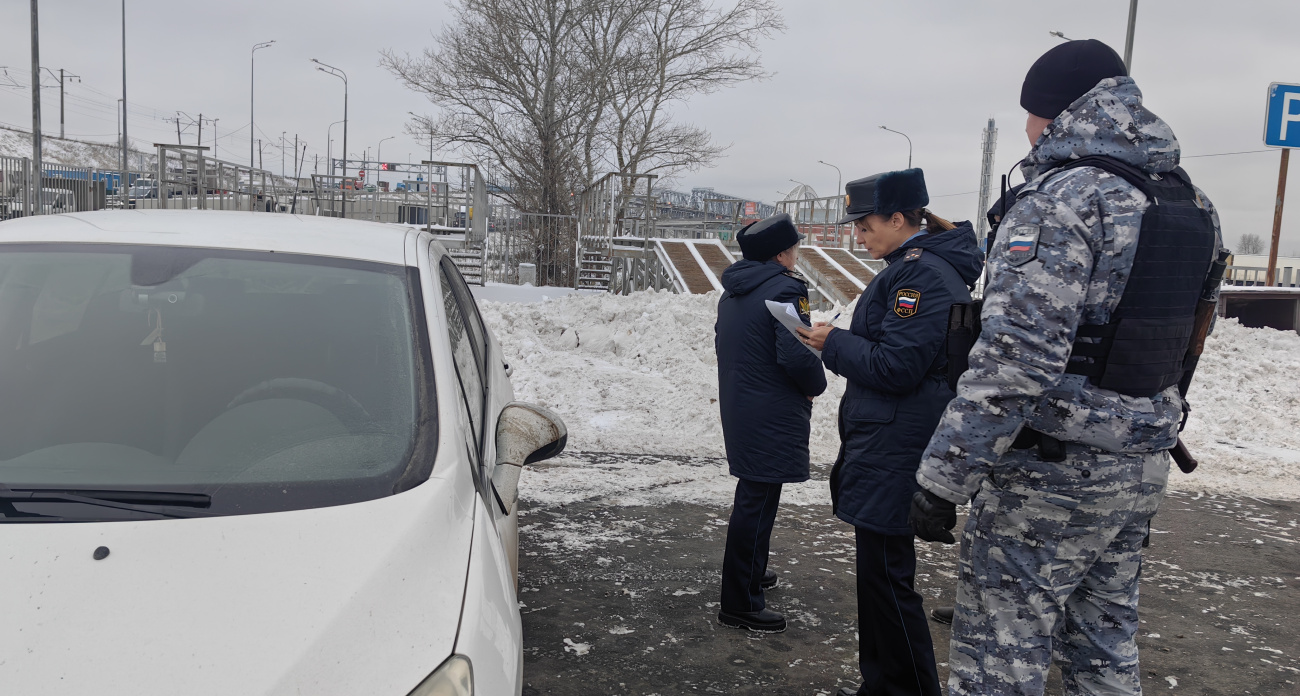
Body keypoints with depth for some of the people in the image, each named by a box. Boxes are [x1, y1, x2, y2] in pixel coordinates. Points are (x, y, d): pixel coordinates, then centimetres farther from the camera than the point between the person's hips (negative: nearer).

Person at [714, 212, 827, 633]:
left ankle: (751, 573, 39)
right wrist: (816, 386, -6)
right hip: (771, 417, -9)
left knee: (754, 498, 23)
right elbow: (797, 355, -24)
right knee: (757, 504, -4)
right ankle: (741, 605, 2)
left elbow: (723, 345, 19)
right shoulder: (784, 290, -17)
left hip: (738, 406, 10)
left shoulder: (733, 293, 12)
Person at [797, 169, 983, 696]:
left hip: (894, 451, -11)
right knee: (878, 569, 18)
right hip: (883, 445, 11)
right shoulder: (914, 267, 17)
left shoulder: (923, 273, -16)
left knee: (887, 576, -2)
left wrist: (834, 344, -10)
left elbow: (897, 366, -21)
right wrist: (841, 344, 8)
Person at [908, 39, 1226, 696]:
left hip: (1050, 471, -9)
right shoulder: (1188, 201, 10)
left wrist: (941, 478, -22)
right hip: (1142, 468, 9)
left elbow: (1013, 358, -25)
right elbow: (1185, 335, 17)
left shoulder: (1063, 195, -18)